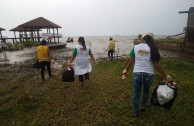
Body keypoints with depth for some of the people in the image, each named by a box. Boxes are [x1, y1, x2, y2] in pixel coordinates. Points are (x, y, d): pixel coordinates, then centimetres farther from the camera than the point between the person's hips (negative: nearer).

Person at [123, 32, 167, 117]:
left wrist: (126, 70, 18)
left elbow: (131, 62, 2)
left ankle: (135, 112, 30)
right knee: (146, 90, 30)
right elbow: (156, 65, -6)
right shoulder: (153, 49, -3)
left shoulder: (135, 47, -1)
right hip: (148, 74, 0)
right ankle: (143, 106, 41)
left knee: (136, 94, 16)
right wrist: (165, 76, 2)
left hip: (136, 74, 0)